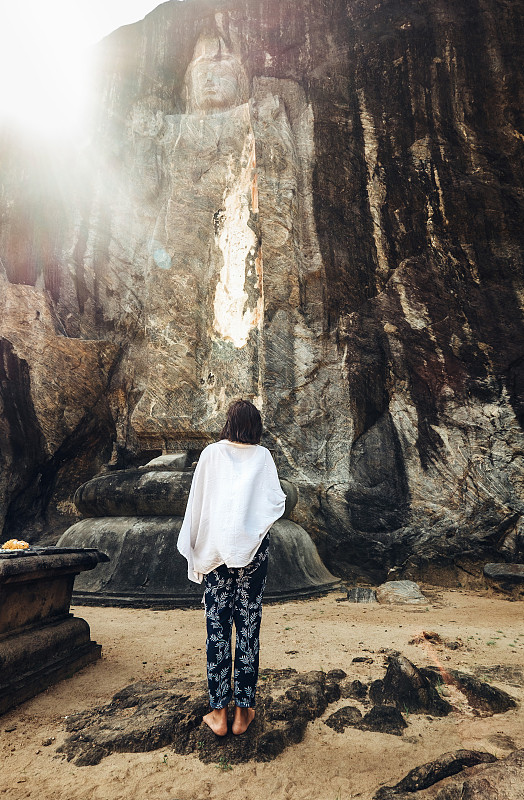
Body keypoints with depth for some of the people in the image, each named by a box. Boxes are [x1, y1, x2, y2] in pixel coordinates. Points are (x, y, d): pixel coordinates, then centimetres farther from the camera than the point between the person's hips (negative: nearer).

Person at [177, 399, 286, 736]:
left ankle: (219, 713, 19)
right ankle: (244, 711, 21)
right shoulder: (262, 456, -3)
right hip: (253, 548, 0)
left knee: (218, 628, 9)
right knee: (249, 626, 9)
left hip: (216, 549, 0)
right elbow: (277, 501, -5)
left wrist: (196, 550, 7)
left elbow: (197, 504, -2)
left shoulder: (211, 453, -3)